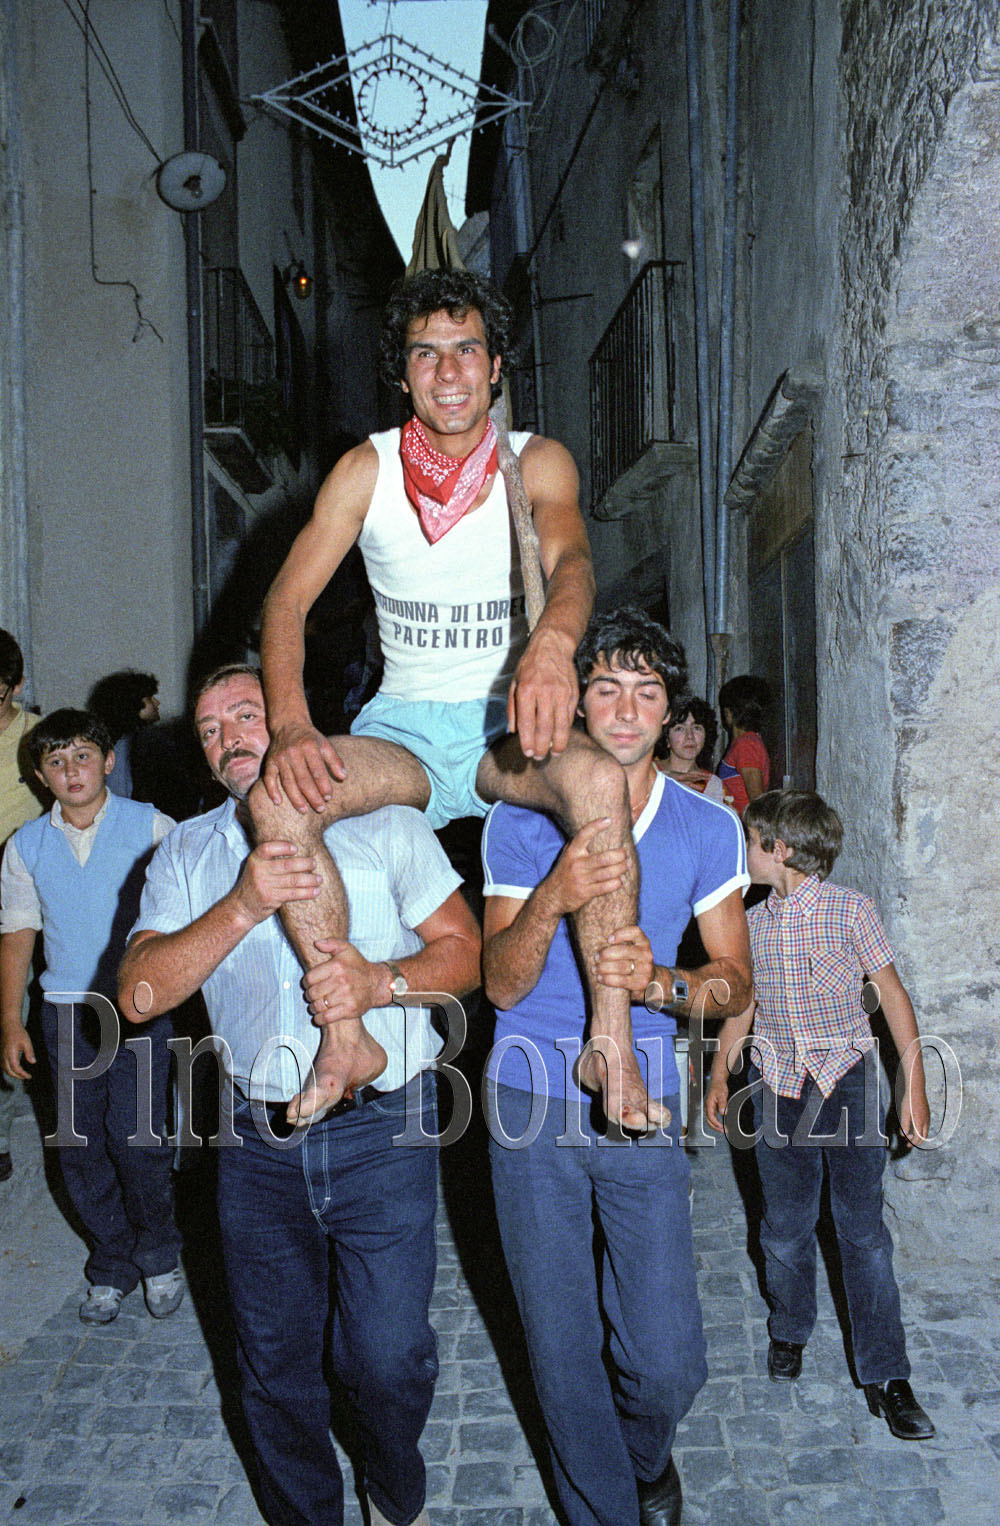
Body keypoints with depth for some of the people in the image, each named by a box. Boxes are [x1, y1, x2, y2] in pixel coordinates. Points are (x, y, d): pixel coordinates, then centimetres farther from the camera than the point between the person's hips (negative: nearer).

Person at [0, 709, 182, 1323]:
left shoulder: (152, 827, -3)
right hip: (67, 1013, 3)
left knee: (134, 1138, -7)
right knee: (81, 1148, 7)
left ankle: (159, 1257, 18)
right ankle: (113, 1267, 27)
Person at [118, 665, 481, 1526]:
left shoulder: (385, 823, 1)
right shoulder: (186, 854, 6)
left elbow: (465, 951, -1)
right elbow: (140, 994, -7)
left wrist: (380, 982, -20)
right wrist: (241, 907, -21)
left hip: (381, 1132, -2)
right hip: (258, 1143, 2)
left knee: (388, 1357, 3)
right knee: (274, 1365, 16)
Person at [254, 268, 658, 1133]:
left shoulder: (538, 461, -1)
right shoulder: (368, 469, 2)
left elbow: (571, 561, -22)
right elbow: (287, 601, -5)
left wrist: (552, 644, -47)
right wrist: (291, 727, -24)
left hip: (509, 726, -1)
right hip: (405, 728, 2)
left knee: (599, 779, -35)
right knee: (278, 797, -27)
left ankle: (611, 1042, -27)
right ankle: (346, 1041, -18)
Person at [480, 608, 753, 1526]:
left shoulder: (707, 828, 1)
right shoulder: (520, 821, -3)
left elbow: (737, 981, 1)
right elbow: (501, 984, -8)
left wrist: (662, 985, -21)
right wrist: (552, 899, -28)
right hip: (532, 1105, 0)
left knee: (666, 1363, 2)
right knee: (562, 1351, 10)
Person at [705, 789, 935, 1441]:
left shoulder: (850, 910, -8)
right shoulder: (753, 922, 5)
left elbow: (892, 994, -4)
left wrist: (914, 1084, -6)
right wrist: (719, 1073, 16)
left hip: (848, 1080, -3)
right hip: (779, 1086, 4)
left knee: (863, 1228, -1)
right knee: (785, 1225, 12)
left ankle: (886, 1376, 10)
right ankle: (790, 1331, 36)